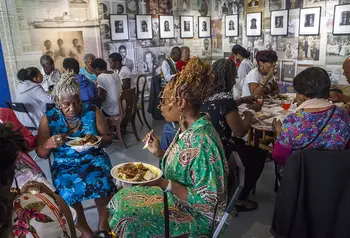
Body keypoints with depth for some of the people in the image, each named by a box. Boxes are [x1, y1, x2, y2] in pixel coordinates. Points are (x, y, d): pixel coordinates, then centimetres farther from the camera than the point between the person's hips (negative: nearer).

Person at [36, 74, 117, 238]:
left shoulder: (92, 111, -4)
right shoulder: (49, 119, -4)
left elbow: (108, 138, 3)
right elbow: (41, 153, 0)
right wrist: (48, 144, -24)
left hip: (94, 159, 0)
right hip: (65, 165, 0)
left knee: (102, 181, -31)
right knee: (68, 189, -31)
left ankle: (103, 222, -4)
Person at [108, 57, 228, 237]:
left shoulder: (201, 142, -32)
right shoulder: (186, 127, -3)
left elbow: (205, 200, -27)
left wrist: (163, 184, -30)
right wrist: (159, 153, -5)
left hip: (195, 213, -8)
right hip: (175, 196, 8)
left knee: (128, 218, -9)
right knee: (121, 198, 10)